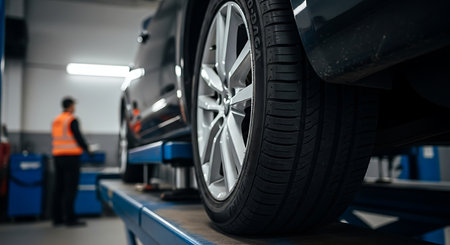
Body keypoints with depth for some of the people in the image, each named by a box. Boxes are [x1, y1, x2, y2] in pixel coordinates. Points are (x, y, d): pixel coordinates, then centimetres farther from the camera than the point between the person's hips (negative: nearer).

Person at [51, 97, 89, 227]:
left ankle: (57, 218, 15)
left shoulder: (55, 121, 15)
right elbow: (78, 137, -13)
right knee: (70, 188, -6)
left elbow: (54, 139, 18)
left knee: (59, 187, 10)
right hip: (71, 156, -8)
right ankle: (70, 218, -6)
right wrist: (87, 149, 0)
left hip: (57, 156, 8)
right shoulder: (72, 120, -9)